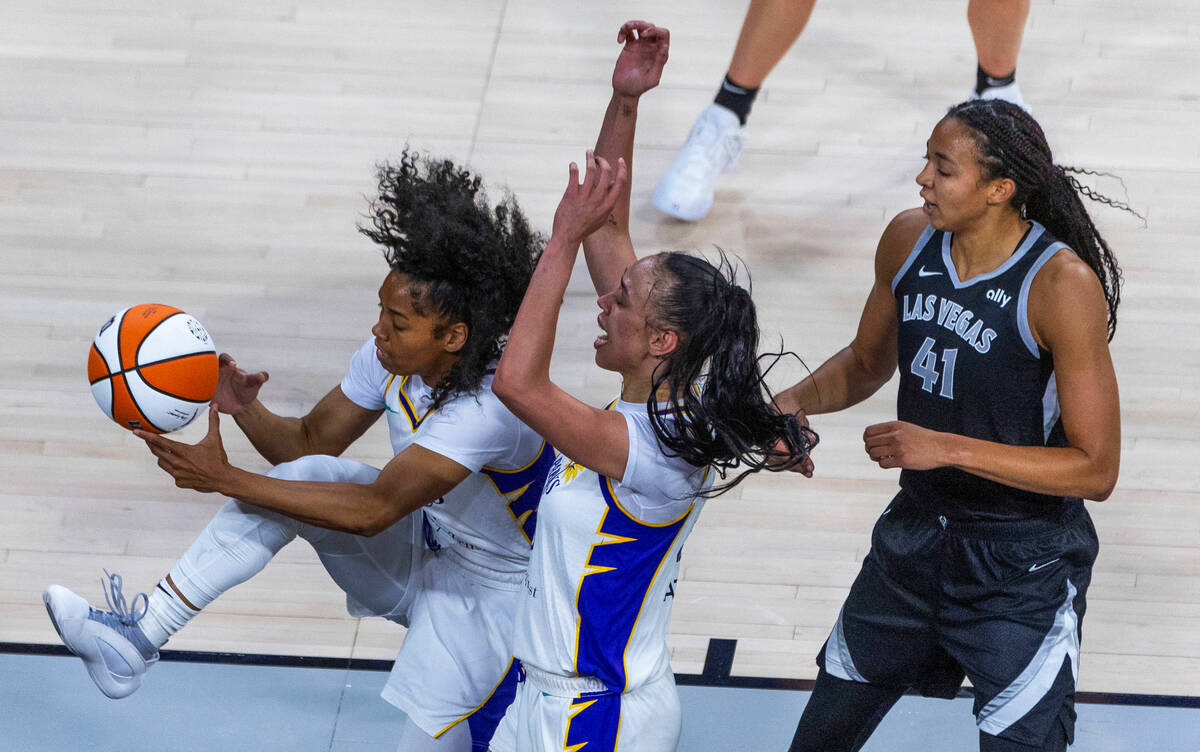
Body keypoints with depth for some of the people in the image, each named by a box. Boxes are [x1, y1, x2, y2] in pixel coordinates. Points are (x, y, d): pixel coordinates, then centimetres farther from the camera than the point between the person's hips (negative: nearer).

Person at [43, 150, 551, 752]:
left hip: (488, 590, -6)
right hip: (418, 548, 6)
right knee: (305, 475, -18)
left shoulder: (493, 405, -34)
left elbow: (373, 511, -35)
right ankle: (138, 638, -20)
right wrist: (245, 409, -23)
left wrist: (225, 480, -34)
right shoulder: (391, 358, -11)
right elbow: (309, 442, 1)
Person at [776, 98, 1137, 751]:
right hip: (917, 530, 6)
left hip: (1022, 565, -6)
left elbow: (1096, 469, -22)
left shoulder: (1063, 285, -24)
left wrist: (946, 447, -28)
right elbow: (868, 361, 14)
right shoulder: (908, 241, -6)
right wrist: (797, 400, -7)